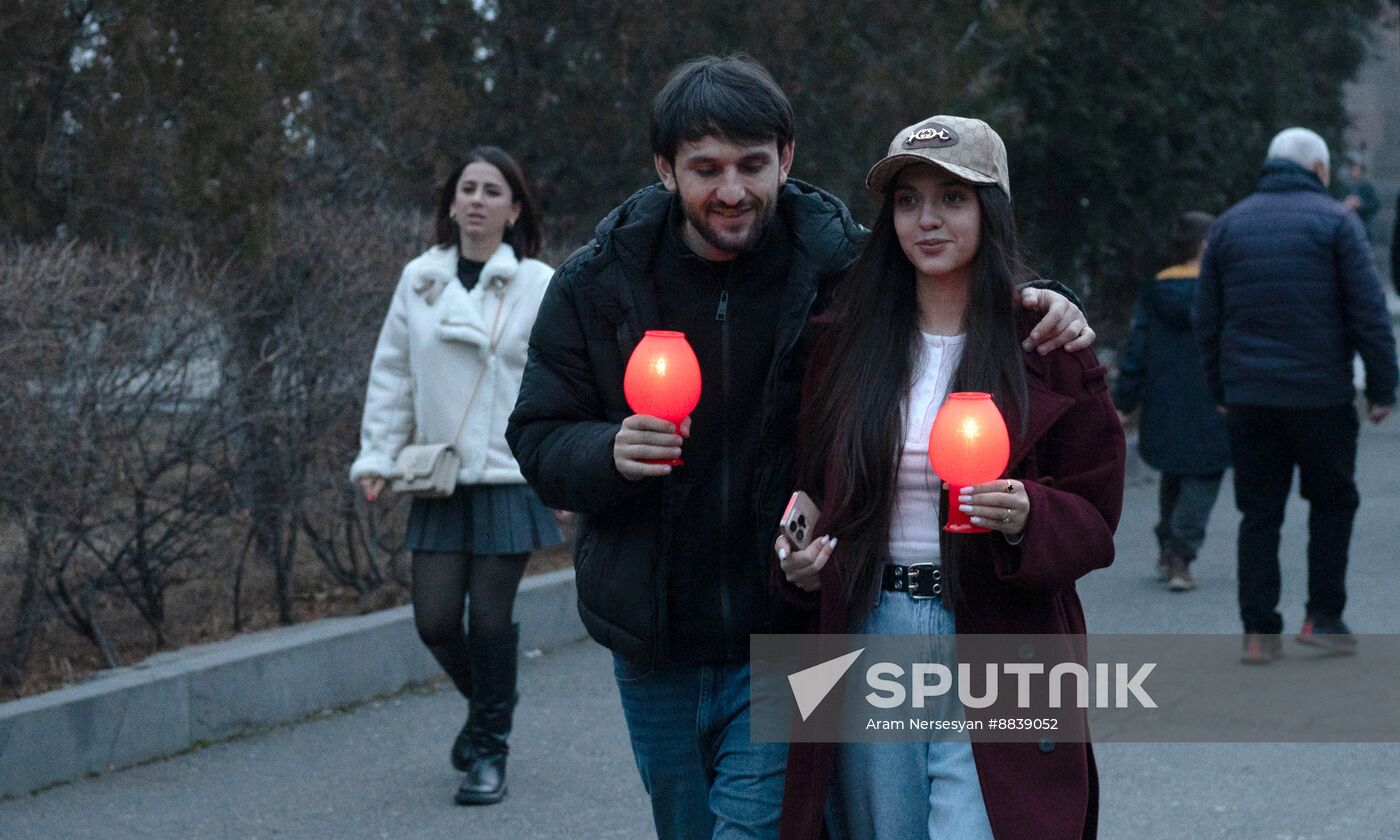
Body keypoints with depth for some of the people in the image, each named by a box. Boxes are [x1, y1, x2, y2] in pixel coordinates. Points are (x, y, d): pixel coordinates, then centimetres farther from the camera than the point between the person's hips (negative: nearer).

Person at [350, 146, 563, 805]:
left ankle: (489, 751, 17)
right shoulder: (419, 280, 5)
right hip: (439, 480, 3)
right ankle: (485, 704, 34)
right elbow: (392, 374, 9)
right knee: (434, 620, 2)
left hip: (509, 475, -3)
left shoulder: (538, 285, -4)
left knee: (490, 620, 0)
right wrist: (377, 456, 4)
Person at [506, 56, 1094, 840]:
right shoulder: (599, 282, -3)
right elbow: (538, 440, 0)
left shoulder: (846, 265, -9)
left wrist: (1039, 312, -18)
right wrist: (610, 453, -22)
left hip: (787, 650, -3)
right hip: (656, 651, 3)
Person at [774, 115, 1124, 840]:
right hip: (868, 638, 3)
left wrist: (1026, 518, -20)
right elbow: (810, 483, 16)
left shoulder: (1047, 343, -1)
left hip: (997, 646, -3)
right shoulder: (846, 341, 8)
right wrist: (796, 546, -4)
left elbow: (1095, 518, 0)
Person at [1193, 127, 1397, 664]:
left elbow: (1206, 319, 10)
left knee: (1259, 514, 7)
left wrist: (1219, 392, 16)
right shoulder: (1333, 220, -2)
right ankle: (1323, 617, 9)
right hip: (1321, 393, -3)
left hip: (1248, 397, 3)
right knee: (1332, 502, 13)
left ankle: (1259, 632, 4)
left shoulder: (1228, 225, 10)